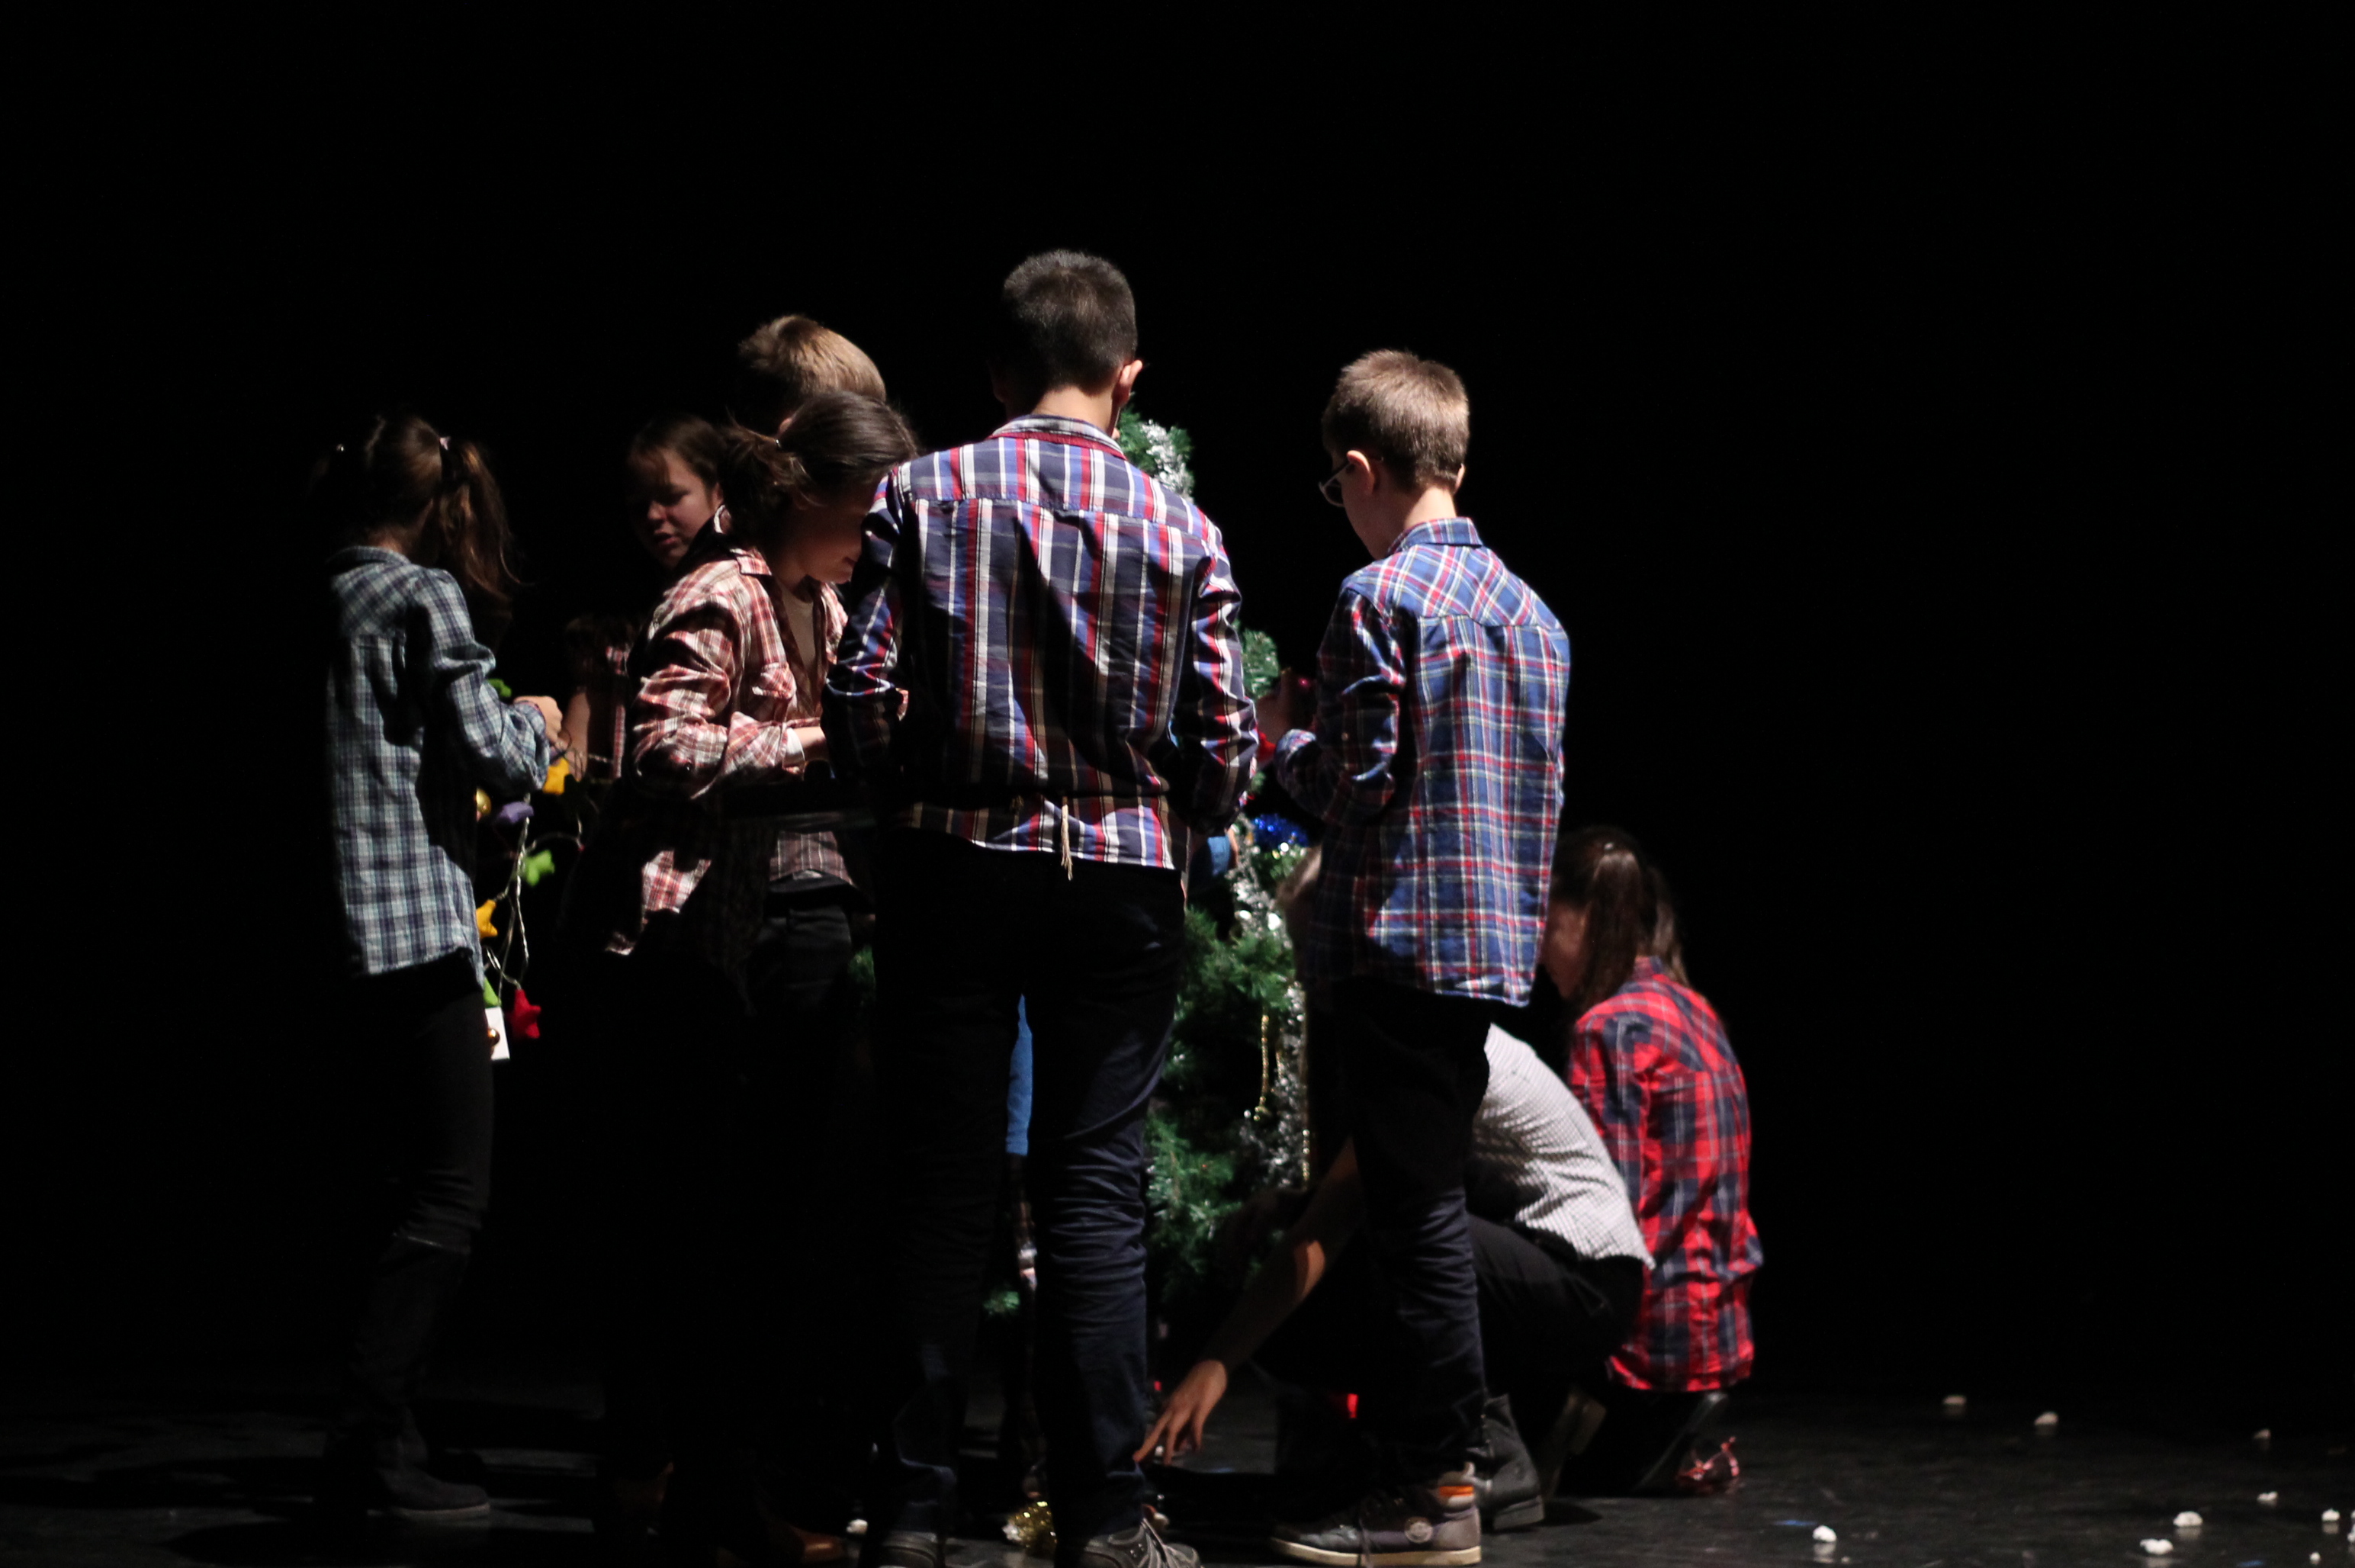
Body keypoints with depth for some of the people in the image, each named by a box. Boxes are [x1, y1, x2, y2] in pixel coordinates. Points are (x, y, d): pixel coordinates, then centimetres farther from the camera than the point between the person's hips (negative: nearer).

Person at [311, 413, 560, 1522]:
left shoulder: (325, 598, 14)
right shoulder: (425, 596, -7)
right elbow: (494, 758, -10)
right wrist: (535, 724, 11)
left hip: (348, 933, 8)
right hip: (421, 921, -8)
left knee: (422, 1189, 14)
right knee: (449, 1195, -5)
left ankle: (374, 1443, 13)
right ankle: (369, 1448, -10)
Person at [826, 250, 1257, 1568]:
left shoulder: (925, 497, -2)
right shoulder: (1180, 527, 0)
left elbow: (863, 702, -6)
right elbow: (1225, 743, -1)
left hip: (955, 865, 0)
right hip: (1122, 876, 0)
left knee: (945, 1178, 6)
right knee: (1097, 1187, 4)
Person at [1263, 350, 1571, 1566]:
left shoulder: (1380, 599, -11)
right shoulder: (1529, 610, 14)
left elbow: (1356, 781, -15)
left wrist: (1283, 750, 5)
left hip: (1398, 940, -8)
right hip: (1493, 940, 8)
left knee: (1417, 1216, -6)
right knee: (1431, 1208, 13)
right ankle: (1435, 1455, 17)